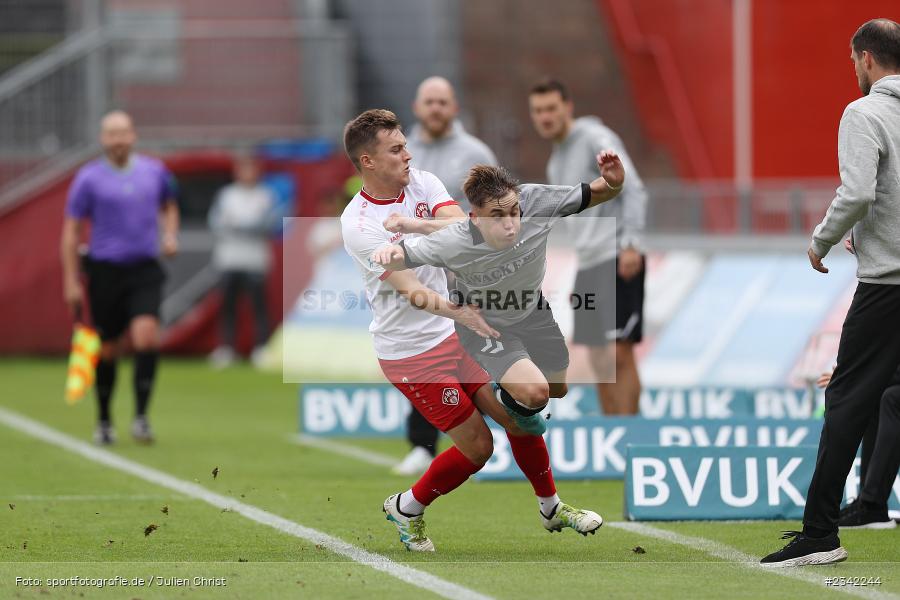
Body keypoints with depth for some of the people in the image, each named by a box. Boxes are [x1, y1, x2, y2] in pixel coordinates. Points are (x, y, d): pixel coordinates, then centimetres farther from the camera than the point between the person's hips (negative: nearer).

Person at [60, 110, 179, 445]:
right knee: (107, 349, 5)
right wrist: (70, 282, -2)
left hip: (145, 270, 1)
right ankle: (103, 421, 22)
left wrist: (170, 235, 7)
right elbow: (71, 231, 1)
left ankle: (140, 416, -15)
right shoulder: (89, 178, -2)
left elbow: (169, 205, 27)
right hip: (105, 270, -1)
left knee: (146, 336, -19)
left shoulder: (154, 171, 6)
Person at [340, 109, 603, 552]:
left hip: (460, 333, 6)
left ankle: (552, 508, 29)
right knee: (477, 447, -3)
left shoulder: (422, 183, -1)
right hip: (411, 352, -6)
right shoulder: (358, 225, -20)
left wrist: (414, 224, -34)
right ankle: (406, 508, 19)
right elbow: (411, 290, -29)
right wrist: (461, 313, -44)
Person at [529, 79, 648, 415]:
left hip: (616, 261, -9)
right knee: (600, 363, 7)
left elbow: (633, 191, -15)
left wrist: (631, 243, -25)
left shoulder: (596, 140, -6)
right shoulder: (556, 161, 19)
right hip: (588, 263, 9)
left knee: (618, 353, -13)